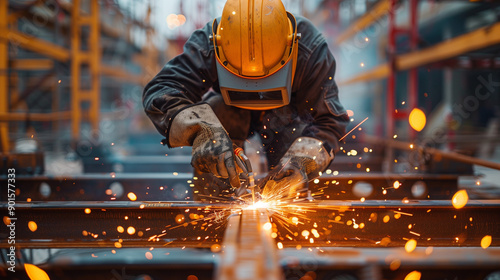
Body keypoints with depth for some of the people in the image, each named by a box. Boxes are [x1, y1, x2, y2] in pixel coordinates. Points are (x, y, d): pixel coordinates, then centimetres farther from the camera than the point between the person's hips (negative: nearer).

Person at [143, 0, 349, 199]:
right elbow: (160, 92, -41)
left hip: (285, 110, 0)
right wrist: (203, 131, -60)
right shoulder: (207, 45, -35)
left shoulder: (311, 48, -34)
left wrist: (302, 161, -49)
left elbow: (329, 119, -30)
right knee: (215, 109, -32)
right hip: (231, 109, 1)